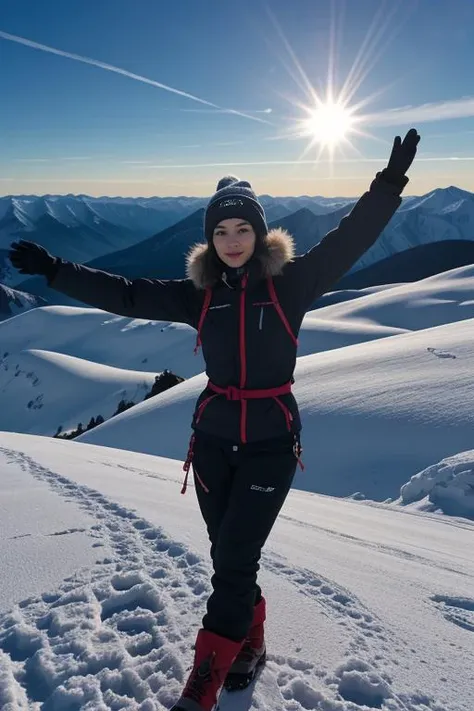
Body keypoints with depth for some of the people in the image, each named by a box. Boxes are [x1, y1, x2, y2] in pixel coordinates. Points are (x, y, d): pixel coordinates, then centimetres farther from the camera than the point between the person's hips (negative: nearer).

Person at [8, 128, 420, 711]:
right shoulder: (198, 293, 2)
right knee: (227, 556, 14)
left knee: (234, 559, -2)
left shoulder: (292, 282, -5)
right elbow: (124, 295, 3)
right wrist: (54, 270, 1)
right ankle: (250, 642, 39)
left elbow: (348, 240, -12)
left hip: (272, 441, -3)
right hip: (213, 437, 3)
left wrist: (389, 184, -23)